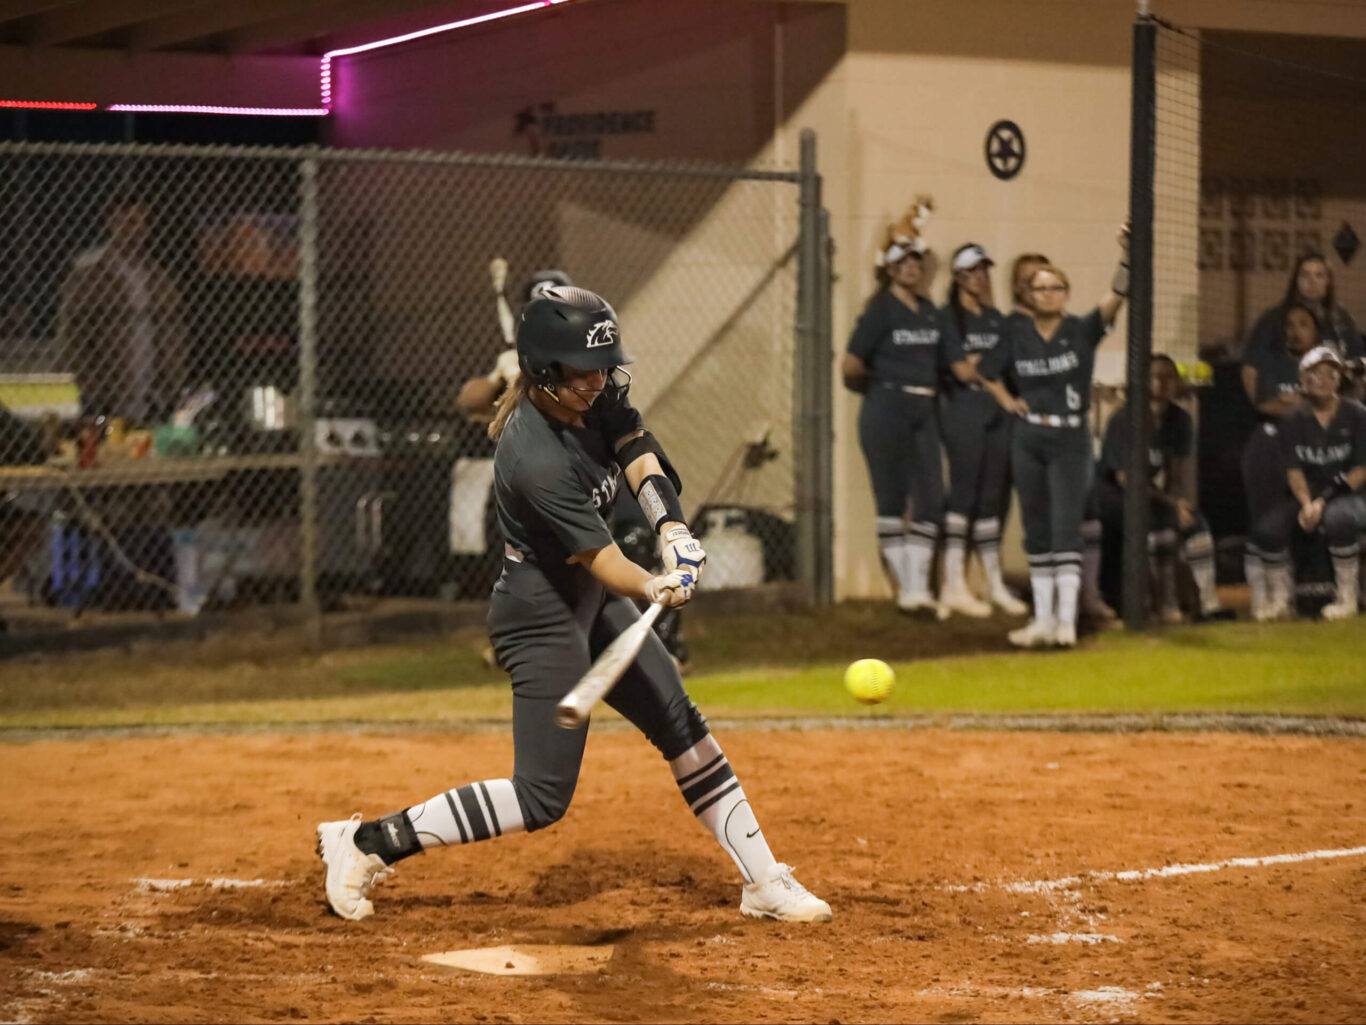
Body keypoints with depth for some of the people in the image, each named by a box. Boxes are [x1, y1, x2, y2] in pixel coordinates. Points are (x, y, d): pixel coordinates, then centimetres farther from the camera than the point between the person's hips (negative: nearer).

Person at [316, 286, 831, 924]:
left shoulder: (595, 394, -7)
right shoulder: (535, 455, -31)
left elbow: (637, 453, -9)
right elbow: (599, 559, -32)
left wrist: (672, 529, -29)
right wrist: (656, 588, -52)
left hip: (591, 603, 9)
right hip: (542, 616, -9)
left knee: (684, 728, 12)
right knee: (542, 796, -9)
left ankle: (764, 883, 22)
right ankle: (366, 843, -1)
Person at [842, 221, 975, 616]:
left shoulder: (929, 311, 13)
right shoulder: (880, 310, -5)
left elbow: (957, 364, 15)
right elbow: (851, 367, -12)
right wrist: (876, 386, 3)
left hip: (923, 412, 6)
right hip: (887, 410, -6)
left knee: (930, 500, -1)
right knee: (892, 499, -1)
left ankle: (918, 589, 1)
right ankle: (906, 586, 6)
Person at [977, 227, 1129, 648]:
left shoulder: (1082, 331, -3)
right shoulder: (1017, 334, 5)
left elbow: (1115, 298, -18)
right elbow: (987, 372, 19)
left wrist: (1125, 256, -30)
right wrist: (1008, 402, 6)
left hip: (1071, 439, -3)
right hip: (1028, 439, 4)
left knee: (1065, 528, -11)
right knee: (1036, 530, 8)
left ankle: (1067, 620, -14)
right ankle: (1043, 618, 14)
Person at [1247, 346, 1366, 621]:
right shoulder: (1294, 420, 2)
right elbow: (1294, 470, -2)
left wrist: (1324, 502, -19)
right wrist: (1307, 504, -22)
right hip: (1307, 497, 3)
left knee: (1337, 516, -40)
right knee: (1266, 528, -24)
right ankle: (1281, 595, -1)